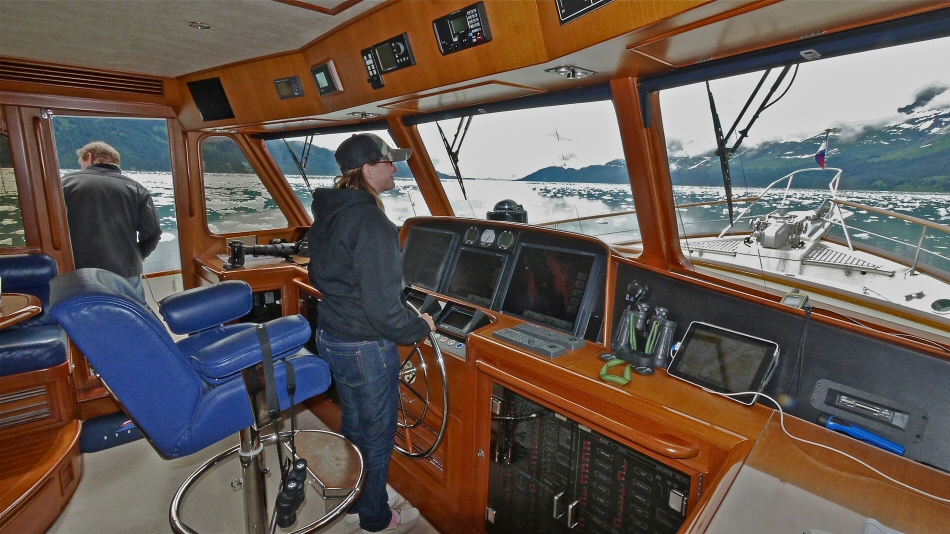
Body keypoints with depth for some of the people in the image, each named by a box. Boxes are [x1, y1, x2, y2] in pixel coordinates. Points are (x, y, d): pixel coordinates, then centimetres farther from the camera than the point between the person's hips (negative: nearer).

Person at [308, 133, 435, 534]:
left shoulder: (325, 214, 4)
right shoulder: (370, 221, -25)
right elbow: (383, 308, -28)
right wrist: (420, 328, -11)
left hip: (330, 336, 9)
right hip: (366, 349, -9)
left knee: (353, 423, 27)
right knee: (377, 434, 13)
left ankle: (353, 501, 49)